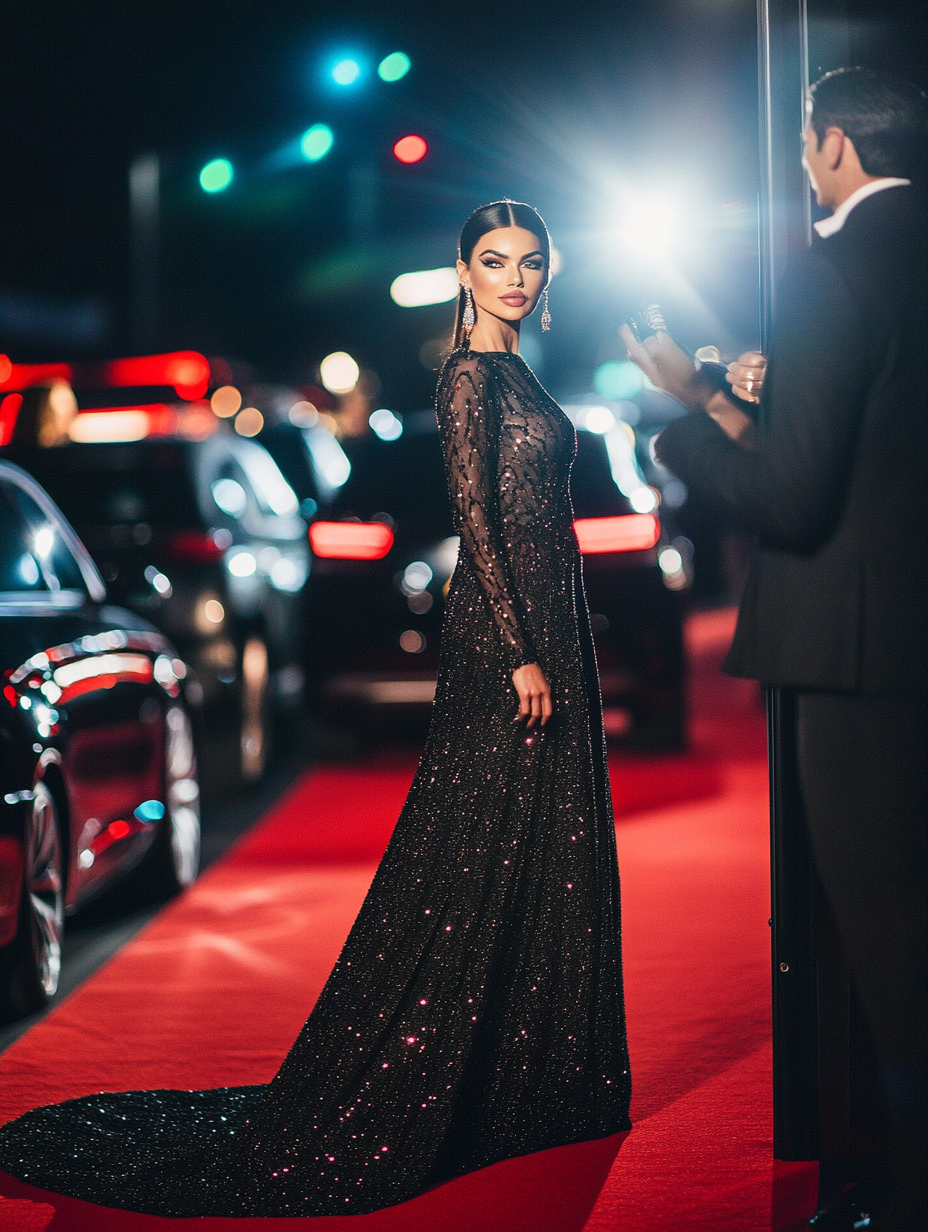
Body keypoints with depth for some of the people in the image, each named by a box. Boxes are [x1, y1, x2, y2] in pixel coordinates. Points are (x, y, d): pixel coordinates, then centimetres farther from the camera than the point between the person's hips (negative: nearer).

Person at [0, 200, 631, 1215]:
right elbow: (477, 521, -18)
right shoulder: (469, 375, -11)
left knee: (545, 856, 12)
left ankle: (536, 1085, 21)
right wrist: (520, 654, -22)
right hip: (504, 634, -9)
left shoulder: (515, 375, 17)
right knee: (476, 861, -5)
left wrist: (550, 651, 18)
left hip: (546, 631, 9)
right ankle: (356, 1126, 3)